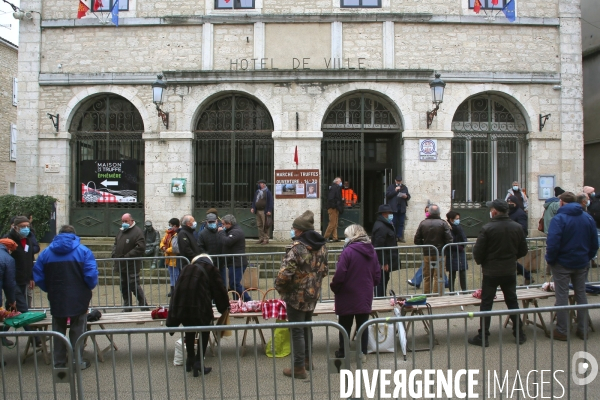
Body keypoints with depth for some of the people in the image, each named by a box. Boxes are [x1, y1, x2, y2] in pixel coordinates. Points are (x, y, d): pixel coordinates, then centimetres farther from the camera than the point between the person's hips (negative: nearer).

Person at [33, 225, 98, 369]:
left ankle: (59, 362, 24)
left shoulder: (46, 252, 4)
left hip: (56, 299, 3)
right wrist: (88, 288, 4)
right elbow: (91, 276, -13)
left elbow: (38, 277, 2)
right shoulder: (83, 251, -7)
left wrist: (50, 290, 14)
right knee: (77, 331, 10)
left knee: (58, 331, 17)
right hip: (78, 299, -3)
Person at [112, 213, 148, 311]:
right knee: (124, 288, 15)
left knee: (135, 287, -6)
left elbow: (141, 247, -21)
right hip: (122, 265, 8)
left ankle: (144, 307, 6)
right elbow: (116, 244, 26)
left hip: (132, 266, -8)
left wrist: (127, 256, -22)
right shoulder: (121, 231, 15)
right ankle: (127, 308, 26)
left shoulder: (137, 232, -12)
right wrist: (114, 254, 7)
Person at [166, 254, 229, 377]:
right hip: (200, 307, -4)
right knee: (204, 333, 18)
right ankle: (198, 362, 10)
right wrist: (225, 307, 30)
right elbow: (219, 290, 13)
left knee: (189, 332, 29)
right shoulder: (211, 270, 14)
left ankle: (190, 360, 37)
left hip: (181, 307, 4)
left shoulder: (186, 269, 25)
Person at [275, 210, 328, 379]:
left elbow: (284, 273, -26)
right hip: (313, 294, 8)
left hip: (296, 295, -8)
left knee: (297, 331, 3)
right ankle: (307, 359, 37)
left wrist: (281, 289, -9)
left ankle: (299, 368, 11)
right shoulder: (321, 246, 3)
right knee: (307, 326, 23)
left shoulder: (296, 248, -22)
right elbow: (324, 270, 11)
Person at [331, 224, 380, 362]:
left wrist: (334, 288, -2)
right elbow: (377, 275, 9)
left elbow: (339, 275, -18)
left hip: (348, 296, -5)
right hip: (365, 296, 5)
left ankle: (342, 354, 17)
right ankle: (363, 353, 20)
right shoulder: (371, 251, 3)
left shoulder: (348, 251, -18)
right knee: (363, 325, 14)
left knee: (345, 326, 8)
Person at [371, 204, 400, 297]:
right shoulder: (381, 227, -21)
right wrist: (383, 263, -24)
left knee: (384, 280, 18)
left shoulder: (385, 225, 14)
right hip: (383, 262, -11)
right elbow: (379, 246, -25)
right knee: (381, 283, -5)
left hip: (386, 261, 11)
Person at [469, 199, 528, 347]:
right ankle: (519, 334, 23)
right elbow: (523, 251, 6)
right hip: (510, 272, 4)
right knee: (512, 302, 17)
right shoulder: (517, 227, -2)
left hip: (491, 272, -4)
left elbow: (477, 252, -13)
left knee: (486, 304, 4)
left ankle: (483, 337, 8)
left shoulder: (487, 228, -17)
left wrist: (481, 262, 8)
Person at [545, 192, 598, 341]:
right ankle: (583, 330, 22)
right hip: (582, 263, 5)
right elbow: (594, 243, 8)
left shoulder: (559, 218, -17)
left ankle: (562, 331, 9)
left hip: (563, 263, -5)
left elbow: (552, 243, -22)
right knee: (581, 295, 15)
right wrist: (588, 257, 17)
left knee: (562, 296, 3)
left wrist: (550, 260, -8)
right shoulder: (588, 218, 2)